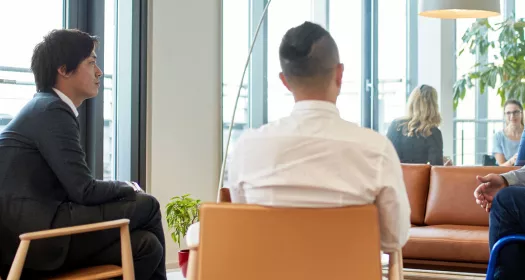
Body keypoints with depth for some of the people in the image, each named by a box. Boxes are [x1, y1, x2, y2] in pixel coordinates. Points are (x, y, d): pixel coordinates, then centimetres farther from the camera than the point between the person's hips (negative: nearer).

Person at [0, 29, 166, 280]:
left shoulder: (45, 108, 19)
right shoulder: (52, 111, -10)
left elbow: (75, 188, 18)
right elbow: (84, 191, -15)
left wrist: (125, 191, 7)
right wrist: (128, 189, 3)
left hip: (29, 234, 9)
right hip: (33, 234, -9)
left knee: (146, 244, 1)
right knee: (146, 206, -3)